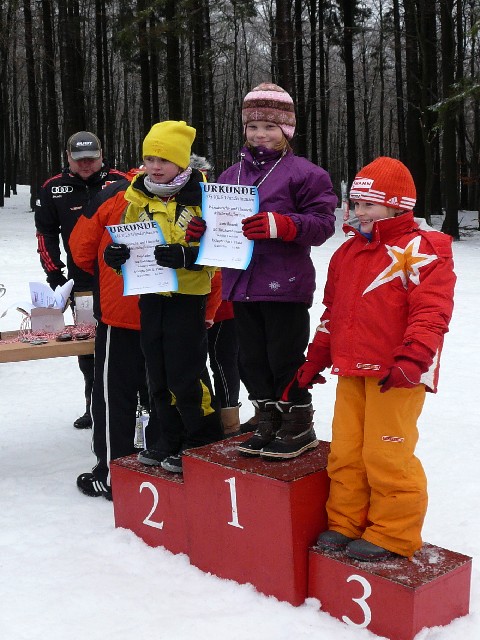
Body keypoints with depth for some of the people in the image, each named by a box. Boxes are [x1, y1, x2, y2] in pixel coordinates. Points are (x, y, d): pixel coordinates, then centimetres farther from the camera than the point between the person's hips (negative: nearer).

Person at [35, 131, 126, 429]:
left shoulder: (119, 182, -3)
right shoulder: (54, 189, 3)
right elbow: (46, 233, 9)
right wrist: (54, 273, 3)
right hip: (81, 283, 3)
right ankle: (95, 407, 22)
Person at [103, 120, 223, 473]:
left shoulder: (200, 196, -11)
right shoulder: (138, 197, 6)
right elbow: (129, 240, 16)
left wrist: (185, 256, -29)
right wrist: (117, 254, -6)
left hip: (187, 295, -6)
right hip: (150, 295, 6)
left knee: (185, 372, -3)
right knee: (159, 373, 14)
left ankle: (204, 441, 14)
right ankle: (171, 437, 28)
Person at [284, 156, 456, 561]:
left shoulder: (422, 249, -6)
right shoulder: (348, 251, 17)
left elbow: (432, 312, -15)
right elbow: (333, 312, 22)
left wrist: (411, 359, -25)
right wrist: (314, 362, 21)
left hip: (396, 375, -7)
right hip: (351, 372, 8)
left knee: (387, 453, -4)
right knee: (345, 451, 11)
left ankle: (393, 534, 12)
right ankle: (345, 523, 25)